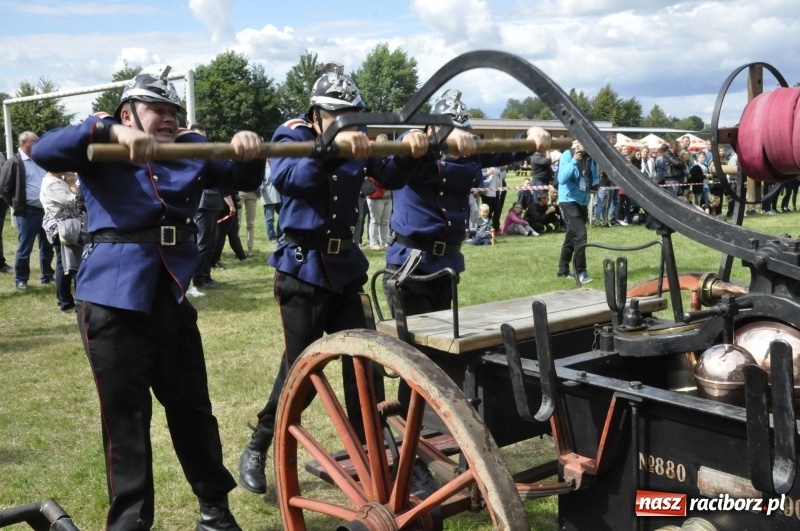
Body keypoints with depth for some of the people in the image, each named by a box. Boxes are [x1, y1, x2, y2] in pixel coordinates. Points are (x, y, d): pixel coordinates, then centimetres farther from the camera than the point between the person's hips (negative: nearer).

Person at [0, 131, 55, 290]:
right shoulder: (14, 162, -8)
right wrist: (18, 205, -2)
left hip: (45, 210, 6)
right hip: (28, 213, -6)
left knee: (47, 245, 14)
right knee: (25, 248, 2)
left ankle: (47, 275, 26)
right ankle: (21, 279, 14)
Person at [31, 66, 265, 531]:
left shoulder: (193, 149, 12)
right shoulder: (103, 150, 2)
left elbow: (246, 179, 6)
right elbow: (45, 151, -15)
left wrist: (248, 149, -17)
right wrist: (112, 133, -31)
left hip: (172, 296, 4)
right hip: (114, 298, -4)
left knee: (192, 406, 13)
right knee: (126, 416, 2)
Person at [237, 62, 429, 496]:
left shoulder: (358, 143, 5)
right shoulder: (292, 135, -8)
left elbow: (390, 177, -9)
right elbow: (286, 177, -30)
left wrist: (410, 151, -30)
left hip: (346, 267, 5)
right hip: (302, 269, -5)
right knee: (300, 366, -4)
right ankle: (257, 450, 15)